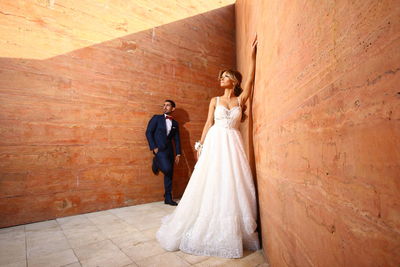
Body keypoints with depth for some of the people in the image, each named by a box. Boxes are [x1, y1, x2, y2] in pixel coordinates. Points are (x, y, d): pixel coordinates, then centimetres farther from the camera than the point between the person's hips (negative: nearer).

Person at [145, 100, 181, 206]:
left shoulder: (175, 123, 14)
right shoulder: (156, 118, 3)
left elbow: (177, 139, 13)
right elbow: (148, 132, -4)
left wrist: (178, 154, 6)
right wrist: (153, 147, -12)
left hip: (169, 150, 5)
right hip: (159, 149, -4)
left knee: (169, 174, 6)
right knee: (167, 169, -24)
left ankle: (168, 198, 17)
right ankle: (156, 162, 9)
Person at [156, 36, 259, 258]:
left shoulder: (240, 100, 9)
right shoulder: (215, 101, 10)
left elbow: (251, 80, -2)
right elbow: (208, 123, 6)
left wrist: (253, 54, -4)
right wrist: (200, 146, 0)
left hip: (232, 146, 0)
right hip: (215, 144, 0)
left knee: (233, 186, 0)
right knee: (211, 185, 1)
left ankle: (233, 232, 15)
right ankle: (209, 230, 17)